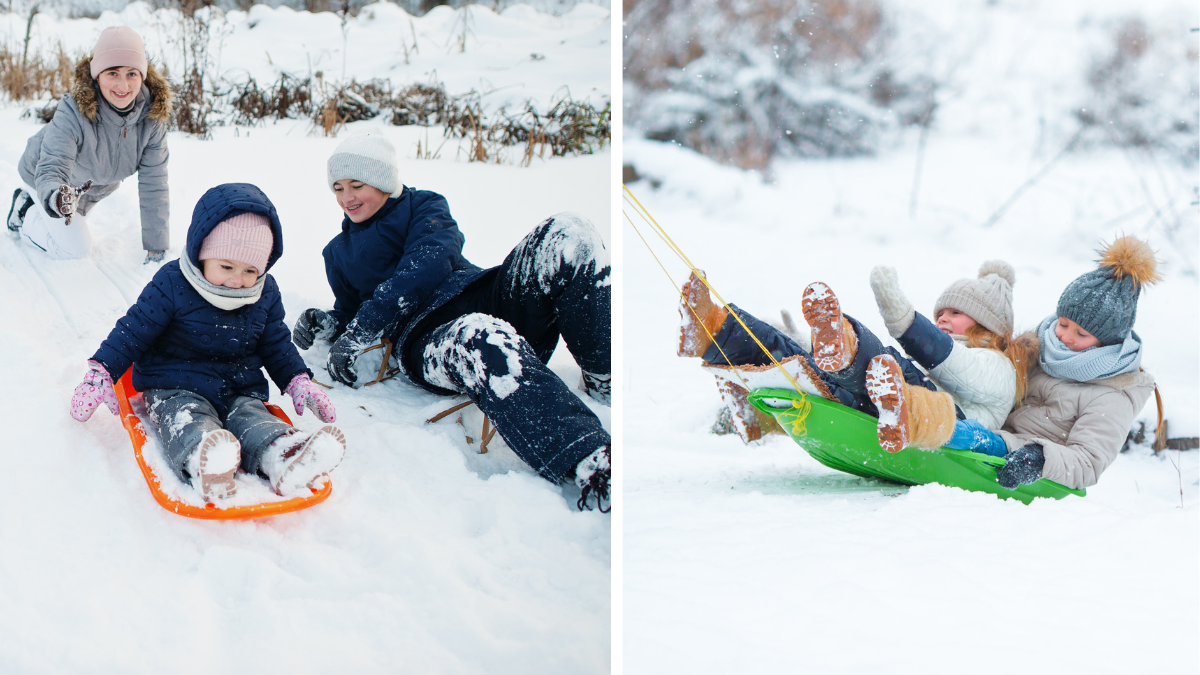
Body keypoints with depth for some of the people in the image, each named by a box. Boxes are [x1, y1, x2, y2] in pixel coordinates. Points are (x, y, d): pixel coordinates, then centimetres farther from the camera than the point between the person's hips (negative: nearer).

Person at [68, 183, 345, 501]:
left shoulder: (265, 293, 5)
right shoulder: (171, 285, -9)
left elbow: (276, 345, 18)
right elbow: (133, 332, -4)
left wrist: (299, 382, 8)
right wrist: (101, 373, -11)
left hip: (241, 389, 4)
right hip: (176, 388, -4)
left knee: (253, 420, -27)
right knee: (187, 422, -35)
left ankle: (285, 460, -60)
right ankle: (205, 462, -69)